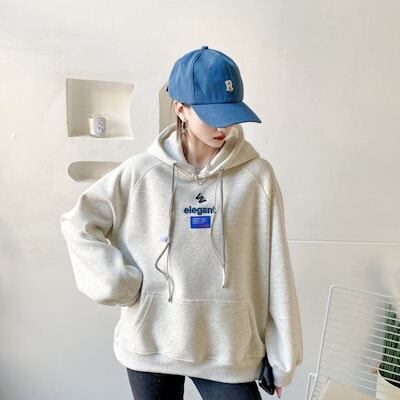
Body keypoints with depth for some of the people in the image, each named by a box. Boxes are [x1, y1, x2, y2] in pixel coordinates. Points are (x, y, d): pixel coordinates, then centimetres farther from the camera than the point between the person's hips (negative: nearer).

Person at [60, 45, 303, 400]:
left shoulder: (256, 175, -10)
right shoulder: (141, 173, -9)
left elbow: (275, 270, -6)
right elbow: (77, 225, 1)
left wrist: (282, 357, 0)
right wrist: (121, 285, -7)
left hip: (228, 347, 0)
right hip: (151, 344, 1)